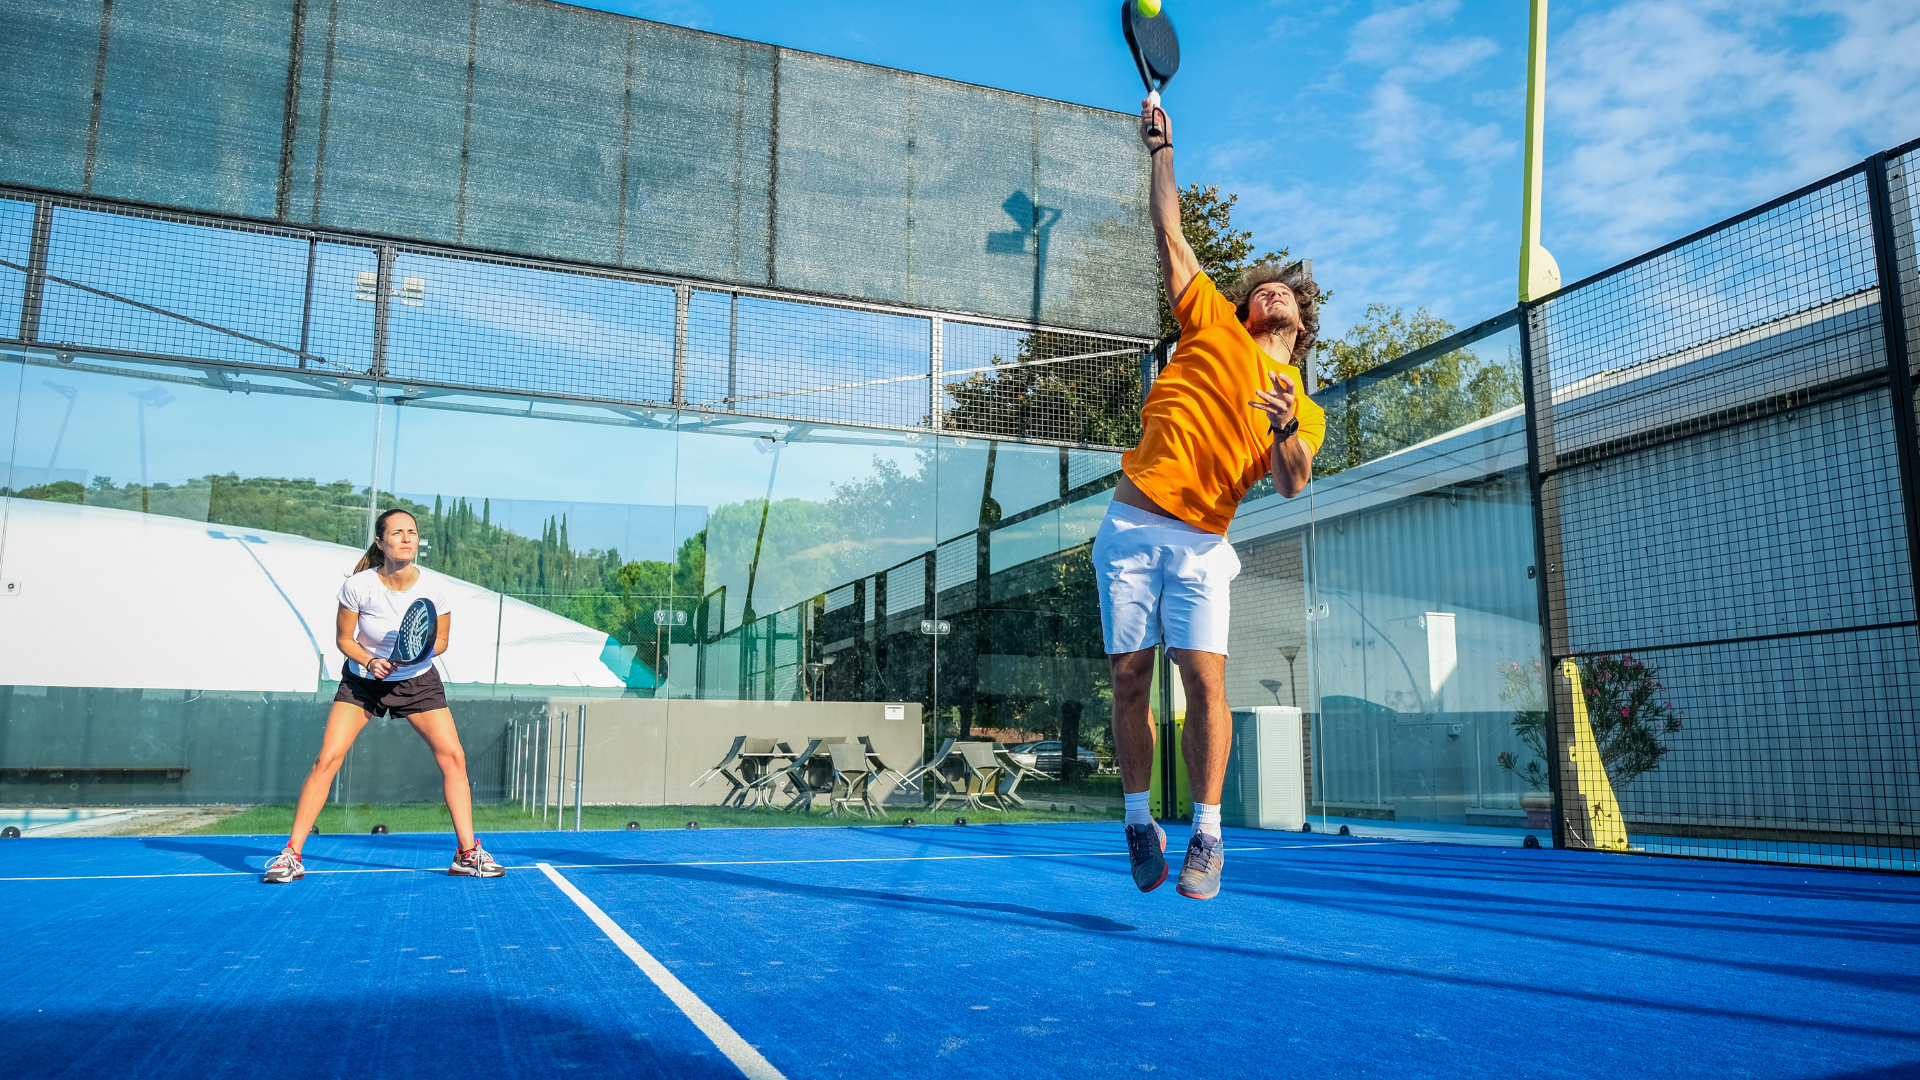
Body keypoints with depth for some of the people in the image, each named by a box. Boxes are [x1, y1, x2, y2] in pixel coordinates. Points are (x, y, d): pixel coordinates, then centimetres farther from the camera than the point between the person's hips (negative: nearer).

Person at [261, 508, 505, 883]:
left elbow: (441, 641, -4)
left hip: (419, 680, 1)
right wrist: (369, 661, -24)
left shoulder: (436, 587, -18)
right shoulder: (358, 586, -20)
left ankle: (467, 852, 3)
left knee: (453, 756, -8)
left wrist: (419, 651, -25)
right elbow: (343, 638, -6)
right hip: (362, 680, -1)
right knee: (327, 758, -13)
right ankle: (291, 854, 0)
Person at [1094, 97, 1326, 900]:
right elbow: (1170, 238, 16)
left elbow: (1292, 485, -4)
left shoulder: (1303, 408, 13)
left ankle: (1207, 835, -1)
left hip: (1200, 544, 0)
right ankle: (1140, 823, 15)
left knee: (1205, 678, -13)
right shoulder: (1211, 324, 14)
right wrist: (1161, 152, 16)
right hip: (1132, 523, 1)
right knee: (1129, 679, 0)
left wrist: (1285, 429, -23)